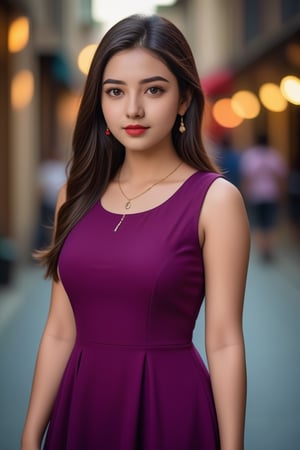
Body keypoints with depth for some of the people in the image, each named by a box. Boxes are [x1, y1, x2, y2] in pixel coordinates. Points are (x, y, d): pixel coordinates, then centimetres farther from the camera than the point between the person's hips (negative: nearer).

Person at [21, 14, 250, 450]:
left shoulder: (215, 199, -9)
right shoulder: (78, 194, 4)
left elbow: (224, 342, -10)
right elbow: (60, 330, 5)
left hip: (167, 405, -4)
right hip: (83, 401, 4)